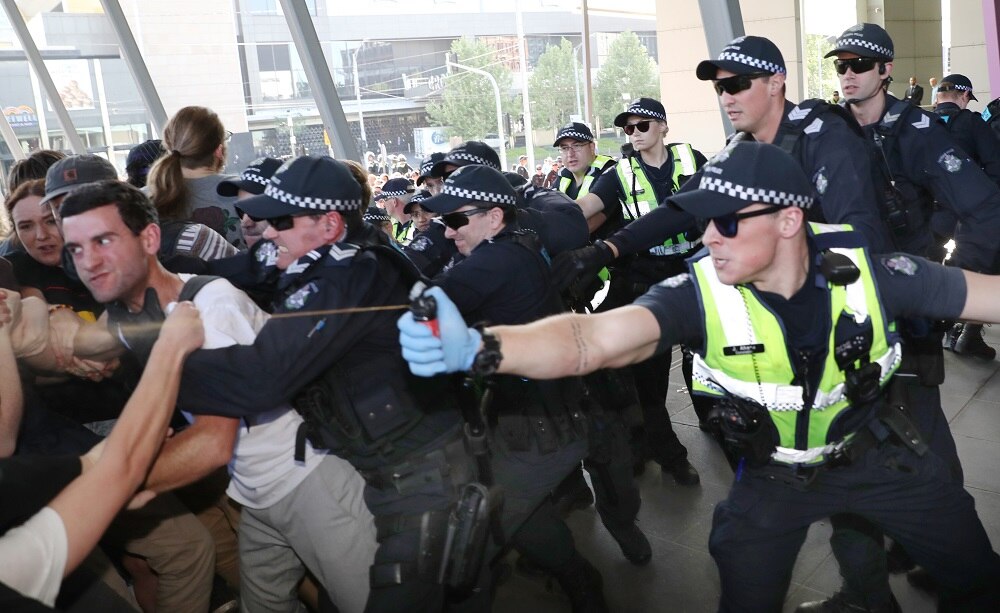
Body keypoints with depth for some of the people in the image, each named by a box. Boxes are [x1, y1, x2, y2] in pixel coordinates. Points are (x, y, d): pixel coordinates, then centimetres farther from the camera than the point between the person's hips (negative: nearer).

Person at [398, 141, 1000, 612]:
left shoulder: (867, 266, -25)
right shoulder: (699, 290, -30)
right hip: (773, 477, -1)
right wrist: (478, 347, -61)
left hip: (878, 452, 2)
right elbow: (591, 338, -44)